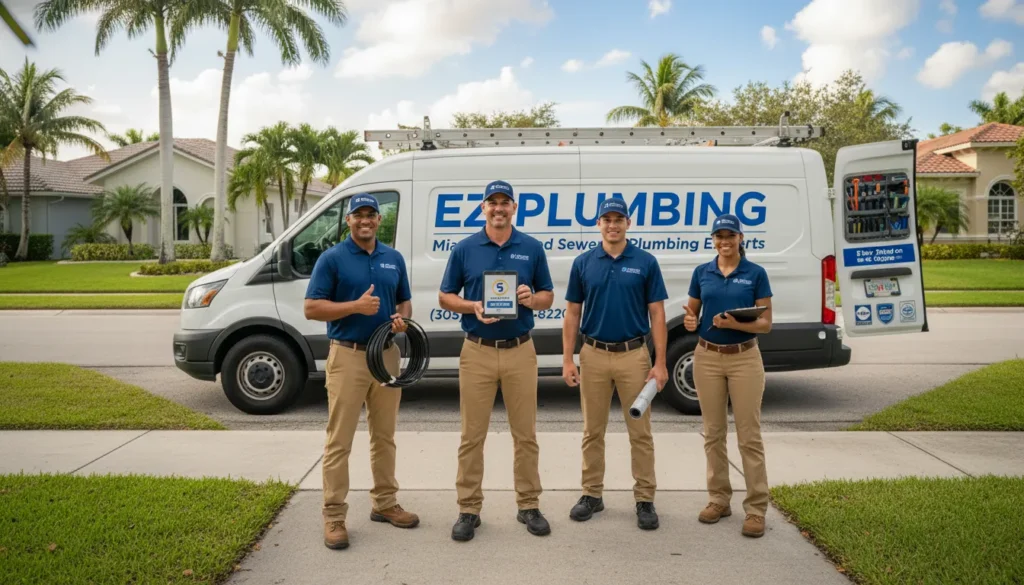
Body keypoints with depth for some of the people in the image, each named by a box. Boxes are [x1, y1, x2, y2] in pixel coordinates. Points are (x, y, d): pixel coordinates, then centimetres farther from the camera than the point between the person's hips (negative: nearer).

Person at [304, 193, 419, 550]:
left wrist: (402, 319, -7)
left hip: (388, 355, 5)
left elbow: (404, 302, 16)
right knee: (339, 440, -1)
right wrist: (356, 306, -20)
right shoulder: (332, 259, -5)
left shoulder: (394, 259, 10)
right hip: (348, 356, -5)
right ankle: (334, 515, 8)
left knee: (384, 436, 14)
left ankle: (384, 503, 27)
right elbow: (311, 308, -8)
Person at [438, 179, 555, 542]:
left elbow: (548, 296, 9)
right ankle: (469, 509, 16)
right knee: (472, 435, 4)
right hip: (477, 351, 0)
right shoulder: (464, 249, 2)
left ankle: (529, 506, 21)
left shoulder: (532, 248, 4)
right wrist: (473, 307, -13)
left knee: (525, 434, 7)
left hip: (520, 351, 1)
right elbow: (445, 296, 6)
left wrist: (531, 298, -14)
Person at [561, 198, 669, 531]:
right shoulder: (583, 263, 3)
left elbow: (657, 314, -2)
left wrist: (660, 362, -8)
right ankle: (592, 494, 22)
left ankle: (645, 499, 15)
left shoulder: (646, 262, -1)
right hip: (594, 355, 2)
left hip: (633, 355, -1)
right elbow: (572, 314, 5)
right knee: (593, 431, 10)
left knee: (640, 432, 4)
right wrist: (567, 359, -1)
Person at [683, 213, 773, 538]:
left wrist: (736, 324, -21)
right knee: (713, 433, 9)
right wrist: (690, 322, -12)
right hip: (707, 357, 3)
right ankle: (719, 500, 21)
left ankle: (756, 508, 8)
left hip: (745, 358, -3)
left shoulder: (756, 274, -3)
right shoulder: (701, 273, 5)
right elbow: (693, 314, 11)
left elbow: (766, 323, -3)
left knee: (749, 435, -1)